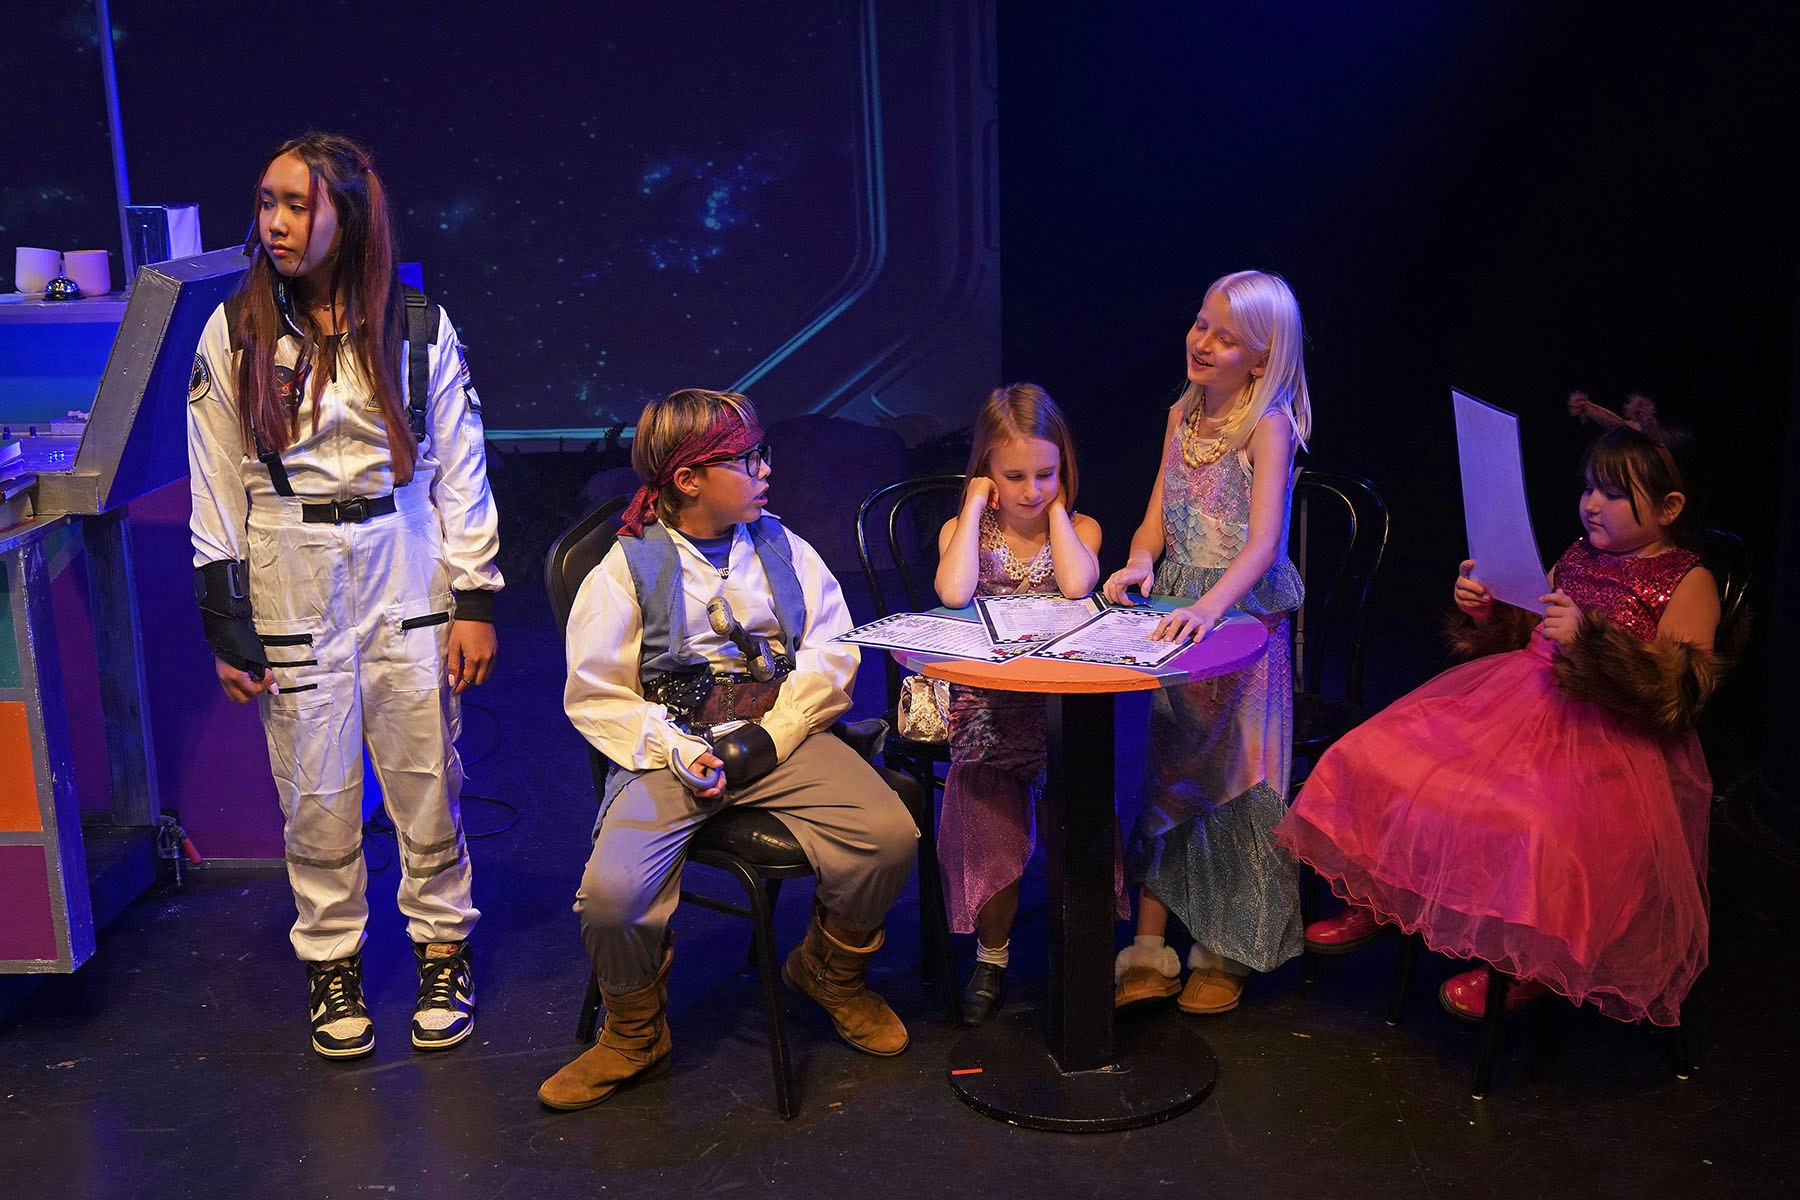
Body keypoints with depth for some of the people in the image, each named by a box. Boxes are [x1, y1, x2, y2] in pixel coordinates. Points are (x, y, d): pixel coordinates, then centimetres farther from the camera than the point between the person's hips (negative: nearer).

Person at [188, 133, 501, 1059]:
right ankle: (332, 963, 25)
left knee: (427, 779, 6)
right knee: (316, 791, 6)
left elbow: (461, 471, 2)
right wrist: (226, 626, -1)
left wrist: (476, 600, -2)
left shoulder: (418, 330, 0)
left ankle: (443, 948, 25)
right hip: (291, 591, 0)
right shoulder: (234, 336, 0)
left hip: (408, 581, 0)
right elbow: (216, 492, 2)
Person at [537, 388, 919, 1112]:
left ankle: (832, 970, 13)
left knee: (889, 836, -21)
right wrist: (676, 751, -16)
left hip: (779, 735, 3)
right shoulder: (629, 569, 1)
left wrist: (770, 735, -10)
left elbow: (832, 652, 5)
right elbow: (594, 694, -1)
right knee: (612, 892, -27)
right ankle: (635, 1036, 7)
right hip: (672, 746, -2)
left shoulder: (780, 548, 10)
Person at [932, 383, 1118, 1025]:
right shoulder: (963, 530, 4)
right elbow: (953, 593, -20)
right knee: (990, 827, -11)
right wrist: (977, 505, -10)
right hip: (986, 707, 0)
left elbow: (1076, 584, -20)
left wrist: (1056, 508, -8)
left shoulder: (1079, 528, 4)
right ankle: (992, 951, 11)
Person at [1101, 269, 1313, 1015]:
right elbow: (1155, 520, 10)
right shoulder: (1182, 414, 8)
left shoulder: (1268, 424, -12)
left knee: (1232, 780, -2)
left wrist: (1211, 605, -40)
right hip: (1174, 612, 6)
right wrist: (1139, 563, -12)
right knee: (1157, 771, 1)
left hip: (1244, 614, -5)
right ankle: (1150, 952, 8)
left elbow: (1263, 540, -24)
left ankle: (1225, 954, 13)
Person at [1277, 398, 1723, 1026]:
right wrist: (1485, 610, 4)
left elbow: (1676, 696, -13)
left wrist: (1590, 640, -24)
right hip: (1515, 697, 7)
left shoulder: (1688, 583, -3)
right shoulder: (1577, 557, 17)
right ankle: (1378, 899, 10)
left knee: (1540, 825, -37)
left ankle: (1525, 963, -13)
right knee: (1380, 753, -4)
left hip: (1607, 734, -7)